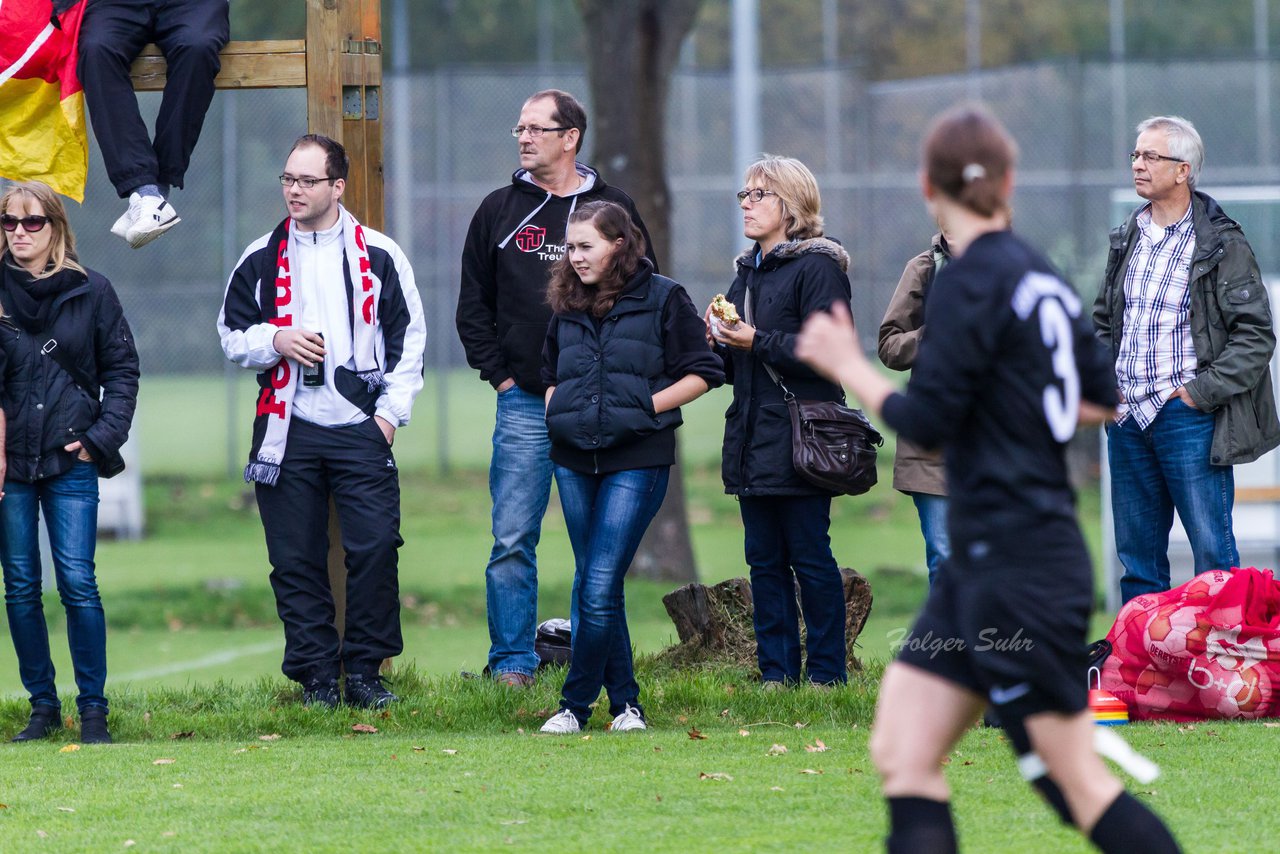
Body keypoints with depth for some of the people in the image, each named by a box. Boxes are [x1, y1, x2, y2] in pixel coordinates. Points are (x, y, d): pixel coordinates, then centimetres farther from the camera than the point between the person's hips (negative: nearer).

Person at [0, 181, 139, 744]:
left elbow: (122, 370, 8)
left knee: (77, 582, -7)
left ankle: (94, 710, -1)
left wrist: (102, 437, -4)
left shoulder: (91, 291, 3)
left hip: (71, 462, -1)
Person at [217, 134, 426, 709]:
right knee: (296, 560, 1)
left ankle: (363, 671, 1)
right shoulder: (260, 261, 9)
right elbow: (231, 335, 14)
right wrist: (275, 341, -7)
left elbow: (408, 337, 7)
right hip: (287, 431, 2)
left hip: (361, 427, -2)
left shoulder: (378, 256, 5)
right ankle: (315, 677, 7)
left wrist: (392, 410, -1)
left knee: (375, 547, -9)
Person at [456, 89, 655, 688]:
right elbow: (473, 305, 13)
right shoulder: (499, 211, 8)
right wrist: (500, 375, 1)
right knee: (513, 541, -5)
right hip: (524, 404, 0)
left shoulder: (614, 209, 6)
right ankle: (512, 664, -1)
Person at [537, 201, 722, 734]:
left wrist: (646, 407, -9)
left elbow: (702, 371, -1)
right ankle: (625, 704, 15)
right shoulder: (567, 306, 14)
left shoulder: (662, 299, -1)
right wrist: (555, 409, 9)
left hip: (637, 461, -6)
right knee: (590, 586, 7)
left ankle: (576, 704, -5)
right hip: (574, 460, 6)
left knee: (600, 589, -12)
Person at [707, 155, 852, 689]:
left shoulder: (817, 268, -7)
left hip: (800, 440, -8)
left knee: (809, 556, -5)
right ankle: (777, 671, 11)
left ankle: (827, 671, 1)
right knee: (764, 560, 7)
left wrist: (757, 343, -19)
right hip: (752, 440, 8)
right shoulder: (748, 272, 18)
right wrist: (720, 343, 3)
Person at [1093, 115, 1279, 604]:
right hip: (1128, 417, 6)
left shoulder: (1221, 245, -6)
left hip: (1187, 416, -6)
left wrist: (1202, 390, -14)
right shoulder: (1127, 239, 13)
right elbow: (1103, 320, 25)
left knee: (1212, 552, -5)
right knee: (1137, 555, 10)